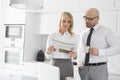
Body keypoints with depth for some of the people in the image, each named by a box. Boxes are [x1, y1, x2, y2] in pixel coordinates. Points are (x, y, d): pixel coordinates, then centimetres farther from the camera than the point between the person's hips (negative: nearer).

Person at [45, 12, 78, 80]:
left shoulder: (74, 37, 4)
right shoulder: (51, 36, 2)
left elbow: (75, 55, 9)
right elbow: (48, 56, 4)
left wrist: (74, 55, -13)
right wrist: (48, 52, -16)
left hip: (67, 66, 1)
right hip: (55, 65, 0)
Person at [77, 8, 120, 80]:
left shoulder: (106, 31, -3)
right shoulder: (83, 33, 12)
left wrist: (99, 52, -23)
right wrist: (79, 65, 8)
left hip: (99, 69, -4)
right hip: (84, 69, 5)